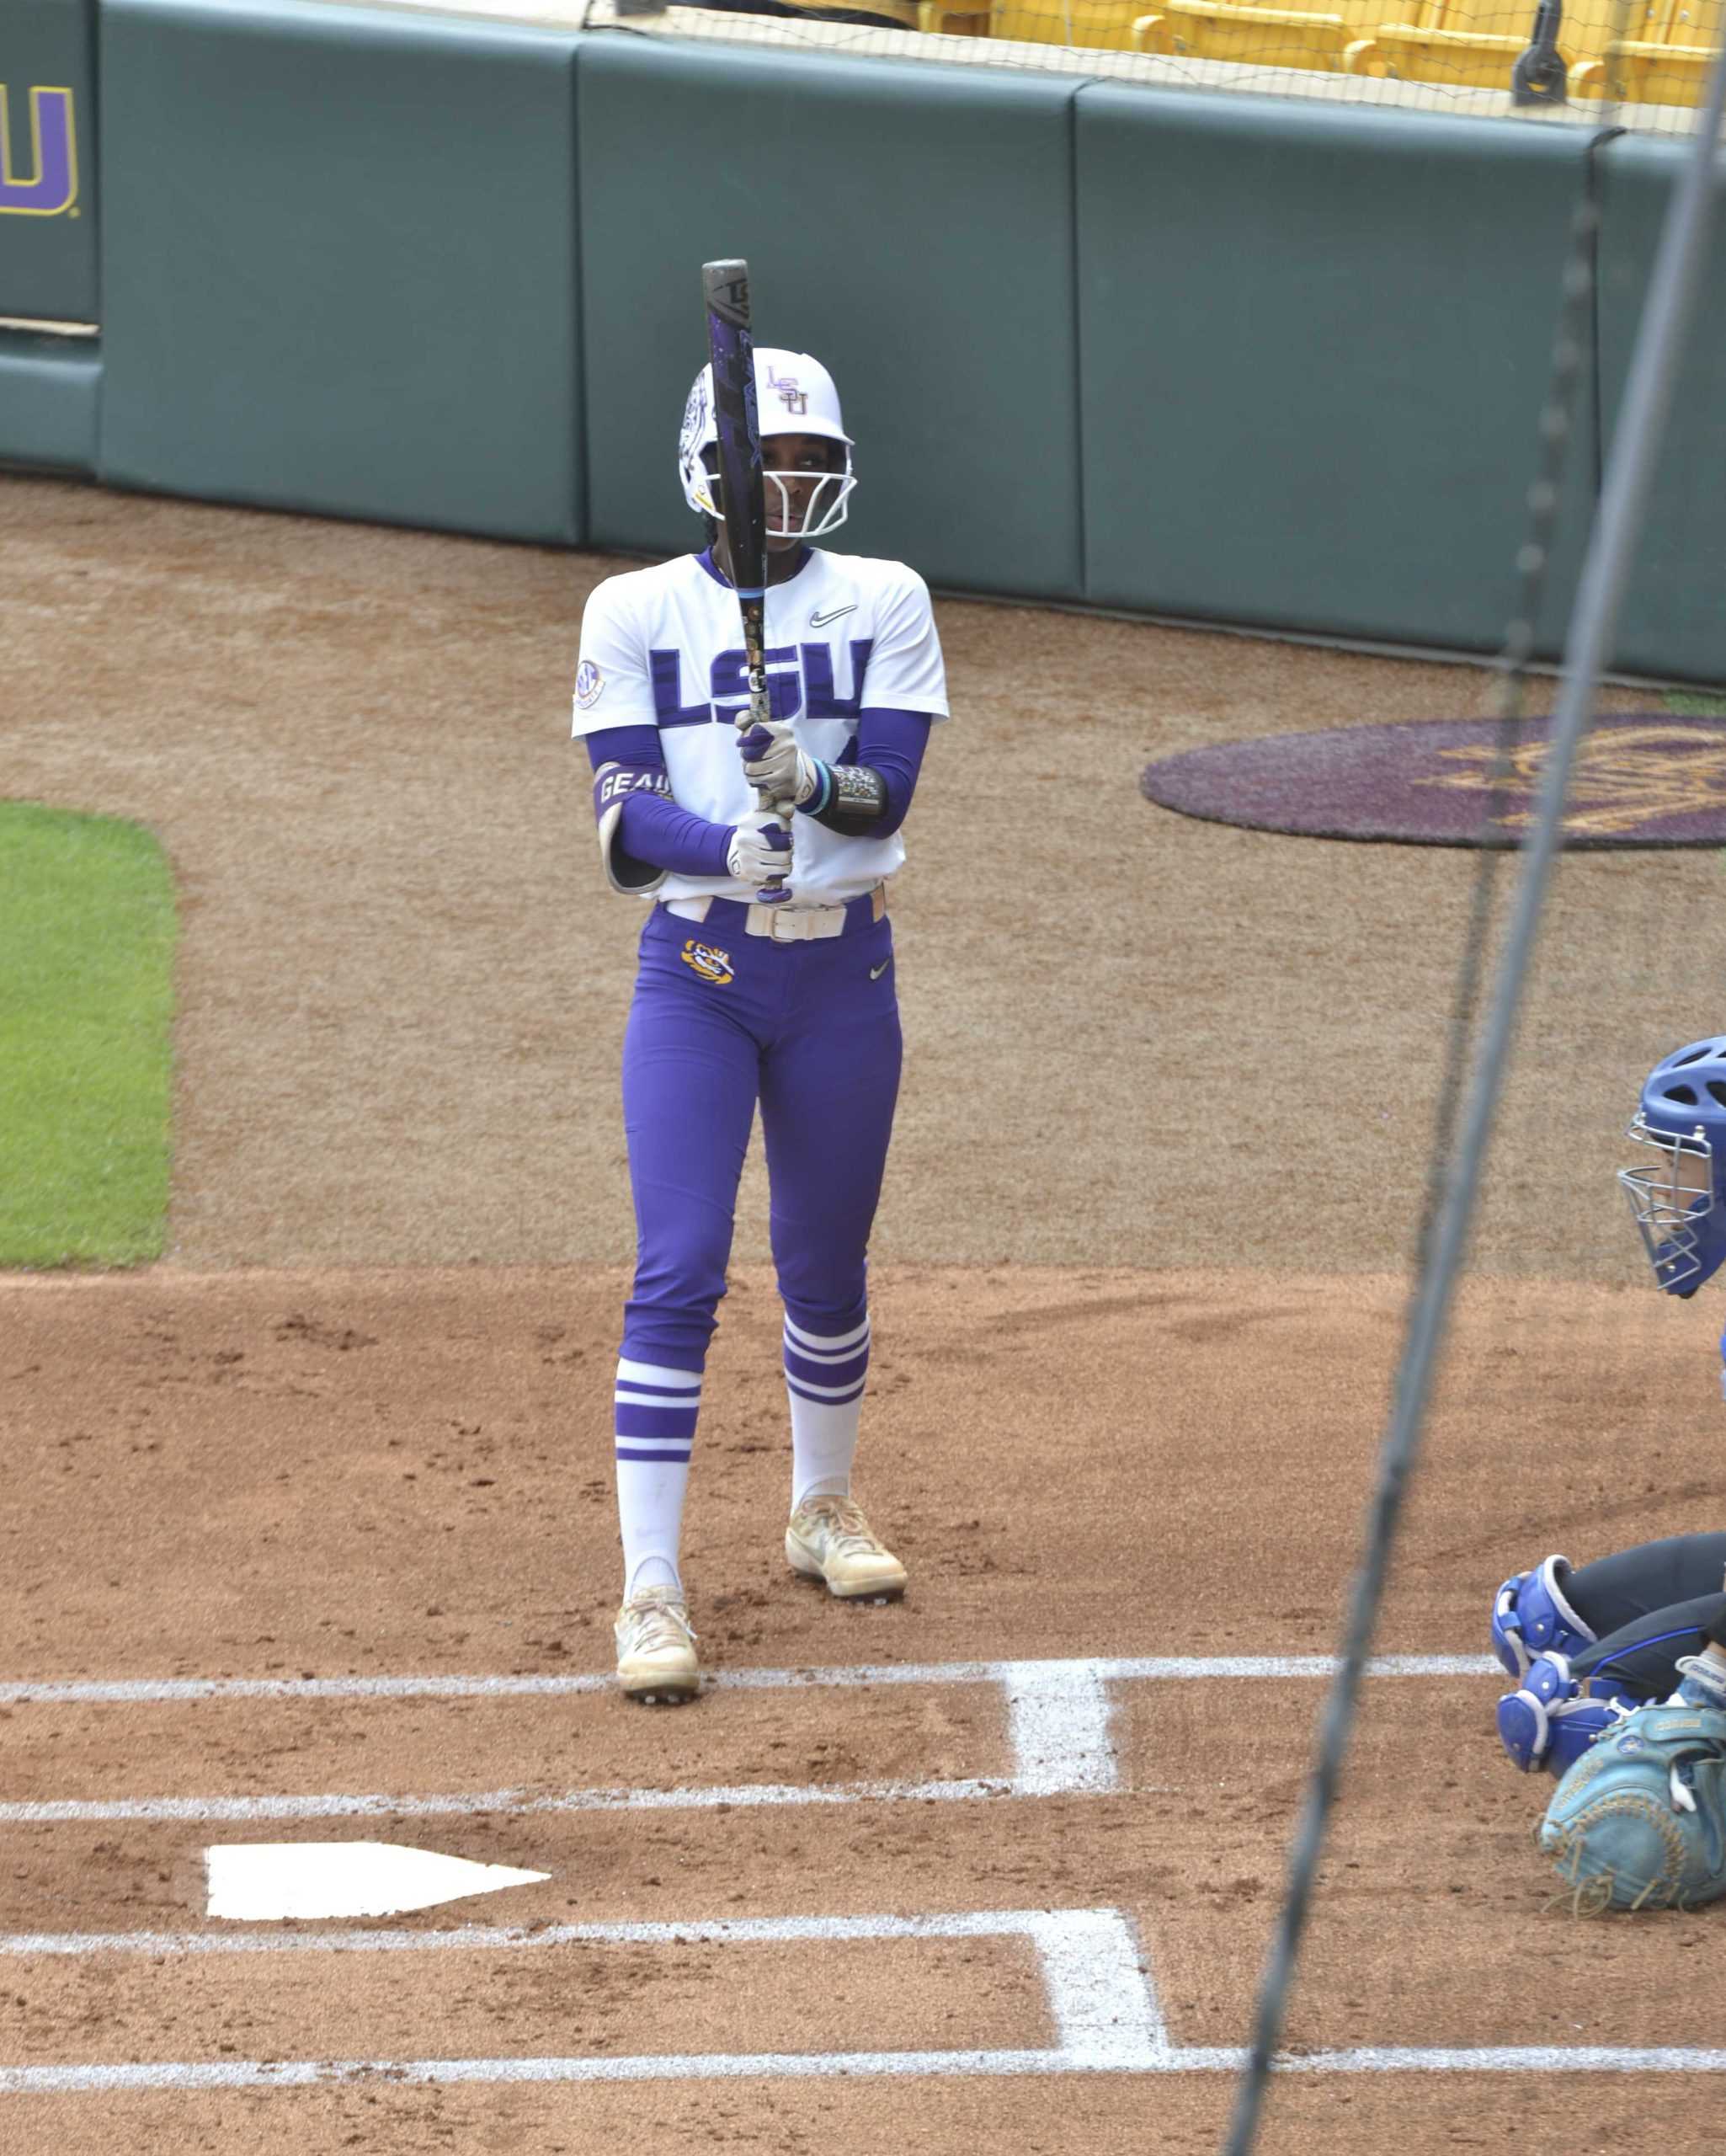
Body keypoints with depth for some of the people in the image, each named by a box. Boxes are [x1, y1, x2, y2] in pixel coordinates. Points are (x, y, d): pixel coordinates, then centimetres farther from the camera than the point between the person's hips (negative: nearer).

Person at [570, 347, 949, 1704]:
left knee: (825, 1268, 13)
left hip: (842, 973, 2)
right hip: (694, 971, -2)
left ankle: (824, 1504, 38)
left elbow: (888, 787, -10)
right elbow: (624, 814, -11)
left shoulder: (883, 602, 2)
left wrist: (813, 783, -33)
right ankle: (651, 1592, -11)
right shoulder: (636, 612, 0)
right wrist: (730, 844, -31)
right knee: (678, 1272, -11)